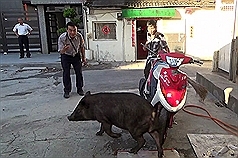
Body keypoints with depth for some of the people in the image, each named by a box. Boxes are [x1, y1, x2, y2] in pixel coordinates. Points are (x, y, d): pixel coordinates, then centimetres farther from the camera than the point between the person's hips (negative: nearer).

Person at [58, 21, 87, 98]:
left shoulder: (79, 36, -22)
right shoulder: (62, 38, -30)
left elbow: (82, 47, -4)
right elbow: (60, 52, -25)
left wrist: (83, 58, 4)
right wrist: (64, 49, -49)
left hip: (76, 55, 2)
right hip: (66, 56, -2)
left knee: (79, 72, 4)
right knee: (66, 73, -3)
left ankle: (80, 89, 22)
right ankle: (67, 91, 13)